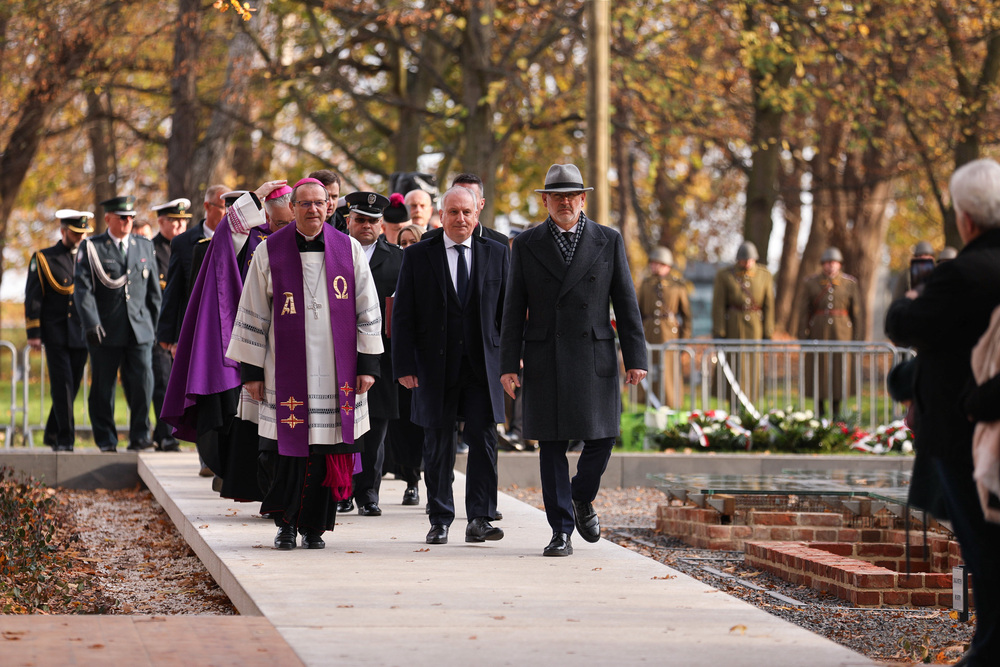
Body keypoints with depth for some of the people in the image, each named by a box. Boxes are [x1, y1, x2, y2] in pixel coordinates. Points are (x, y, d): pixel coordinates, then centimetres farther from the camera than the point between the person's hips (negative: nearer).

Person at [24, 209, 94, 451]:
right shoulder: (43, 259, 2)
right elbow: (32, 298, 0)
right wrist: (34, 333, -7)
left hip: (81, 333, 4)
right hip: (55, 333, -4)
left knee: (72, 385, 7)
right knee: (62, 385, -11)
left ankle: (52, 434, 23)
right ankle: (65, 439, -9)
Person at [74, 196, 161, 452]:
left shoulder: (145, 246, 14)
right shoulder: (91, 248, 2)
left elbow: (153, 290, 18)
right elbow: (83, 287, -7)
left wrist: (154, 324, 13)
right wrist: (91, 323, -18)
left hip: (139, 330, 2)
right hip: (105, 332, -2)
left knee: (143, 382, -9)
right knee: (103, 388, 2)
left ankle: (139, 435, 1)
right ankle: (106, 440, 12)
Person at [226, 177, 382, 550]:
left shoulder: (349, 250, 4)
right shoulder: (270, 252, 1)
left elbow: (367, 312, 7)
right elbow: (252, 314, 3)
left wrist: (368, 364, 2)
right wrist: (251, 370, 0)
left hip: (337, 370, 1)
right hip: (287, 371, -1)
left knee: (328, 451, 1)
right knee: (289, 450, -2)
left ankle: (314, 526, 15)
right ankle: (285, 523, 17)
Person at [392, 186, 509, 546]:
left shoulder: (497, 253, 8)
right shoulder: (418, 256, 4)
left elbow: (508, 310, 9)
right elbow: (403, 315, 2)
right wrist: (404, 365, -6)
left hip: (482, 367, 0)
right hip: (435, 366, 0)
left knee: (483, 440, -7)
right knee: (438, 447, 5)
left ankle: (479, 520, -2)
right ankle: (440, 521, 14)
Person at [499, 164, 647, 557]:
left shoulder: (608, 241, 6)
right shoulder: (527, 245, 5)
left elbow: (626, 302, 5)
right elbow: (514, 309, 5)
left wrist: (635, 358, -1)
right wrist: (509, 363, -1)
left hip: (594, 359, 0)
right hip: (545, 359, 0)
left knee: (601, 439, -2)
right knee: (552, 446, 0)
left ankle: (583, 498, 27)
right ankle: (561, 531, 6)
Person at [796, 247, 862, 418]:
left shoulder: (850, 283, 4)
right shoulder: (811, 283, 3)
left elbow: (856, 311, 4)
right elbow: (804, 311, 2)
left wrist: (858, 337, -1)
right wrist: (802, 336, -4)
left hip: (841, 332, 0)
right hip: (818, 332, 0)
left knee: (840, 369, 0)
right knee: (818, 370, 1)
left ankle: (836, 410, 9)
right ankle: (820, 410, 9)